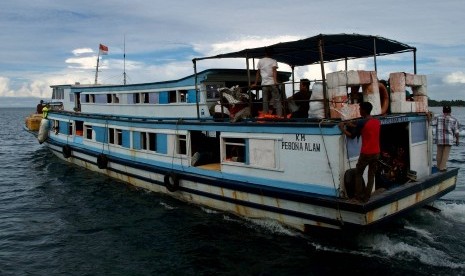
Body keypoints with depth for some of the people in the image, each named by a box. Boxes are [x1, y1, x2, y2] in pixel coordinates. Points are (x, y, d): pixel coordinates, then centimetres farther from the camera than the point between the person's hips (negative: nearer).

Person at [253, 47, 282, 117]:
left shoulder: (260, 61, 12)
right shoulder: (273, 61, 4)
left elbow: (258, 73, 14)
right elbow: (274, 70, -12)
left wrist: (255, 83, 18)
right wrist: (275, 81, -22)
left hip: (264, 84, 3)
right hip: (272, 83, -3)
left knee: (265, 101, 5)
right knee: (277, 100, -1)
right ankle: (279, 116, -9)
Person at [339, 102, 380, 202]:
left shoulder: (362, 122, -14)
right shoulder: (378, 122, 8)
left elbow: (351, 136, -6)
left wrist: (342, 128, 7)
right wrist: (353, 125, 26)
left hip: (366, 153, -6)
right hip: (376, 153, 6)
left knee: (358, 173, 11)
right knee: (371, 175, 12)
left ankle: (359, 196, 12)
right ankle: (366, 196, 15)